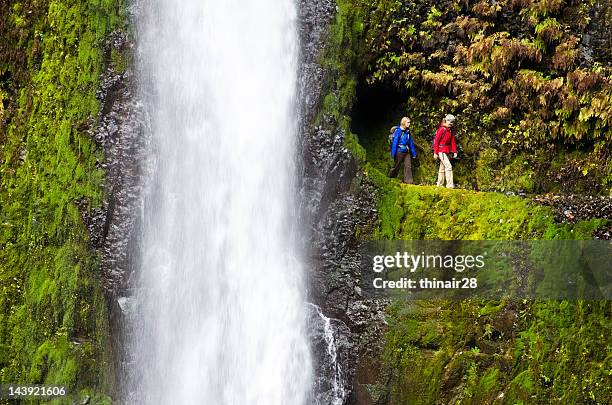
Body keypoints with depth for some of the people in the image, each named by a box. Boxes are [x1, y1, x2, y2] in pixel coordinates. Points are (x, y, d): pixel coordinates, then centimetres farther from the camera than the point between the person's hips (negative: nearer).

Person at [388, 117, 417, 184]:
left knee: (408, 166, -3)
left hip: (406, 152, 6)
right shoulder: (398, 131, -11)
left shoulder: (407, 131, 8)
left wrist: (414, 153, 14)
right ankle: (390, 177, 26)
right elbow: (395, 142, -12)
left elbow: (411, 143, 14)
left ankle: (408, 181, -2)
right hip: (399, 151, -6)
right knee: (396, 166, 6)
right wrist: (393, 154, -15)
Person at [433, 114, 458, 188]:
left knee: (442, 167, 13)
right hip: (441, 151, -8)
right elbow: (436, 141, -12)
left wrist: (454, 151, 2)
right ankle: (450, 184, -17)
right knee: (448, 166, -16)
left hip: (447, 151, 8)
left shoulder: (451, 131, 10)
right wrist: (435, 153, -14)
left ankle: (439, 184, 21)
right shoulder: (441, 129, -12)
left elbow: (453, 141, 12)